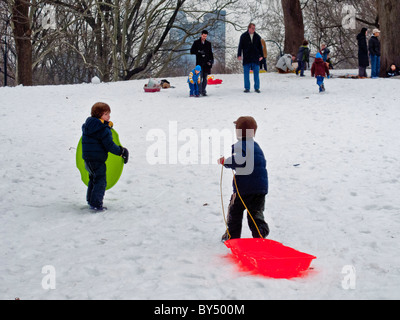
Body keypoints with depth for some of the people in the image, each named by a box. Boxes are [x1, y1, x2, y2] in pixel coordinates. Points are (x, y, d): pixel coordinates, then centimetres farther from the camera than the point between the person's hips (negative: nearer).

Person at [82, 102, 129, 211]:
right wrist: (121, 151, -7)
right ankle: (96, 204, -4)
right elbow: (109, 145, -19)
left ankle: (90, 200, 32)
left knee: (93, 178, 24)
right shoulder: (103, 130, -18)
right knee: (100, 181, -1)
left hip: (87, 157, 9)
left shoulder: (87, 125, 8)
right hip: (97, 159, -9)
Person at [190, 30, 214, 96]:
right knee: (200, 78, -10)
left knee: (205, 78, 3)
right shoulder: (196, 43, 6)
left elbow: (210, 53, 15)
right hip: (199, 63, -3)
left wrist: (211, 60, -1)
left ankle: (203, 91, 8)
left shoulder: (208, 43, 13)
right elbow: (192, 51, 2)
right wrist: (199, 52, -14)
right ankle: (199, 91, -9)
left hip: (206, 63, 3)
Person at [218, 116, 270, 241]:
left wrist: (225, 161, -15)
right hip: (261, 188, 6)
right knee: (256, 212, 9)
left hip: (243, 187, -6)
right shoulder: (256, 146, 16)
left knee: (235, 211, 12)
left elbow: (240, 160, -28)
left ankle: (232, 236, 22)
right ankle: (261, 234, -7)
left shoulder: (239, 145, -9)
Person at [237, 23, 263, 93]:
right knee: (246, 74, 2)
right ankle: (247, 88, 9)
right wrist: (239, 55, -4)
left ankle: (257, 88, 8)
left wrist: (261, 55, 6)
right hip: (246, 58, -1)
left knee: (256, 74, 2)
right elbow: (240, 46, 3)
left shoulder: (257, 36, 7)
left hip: (255, 58, 1)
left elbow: (260, 47, 12)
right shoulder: (243, 36, 2)